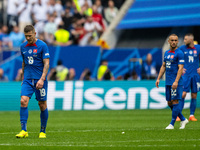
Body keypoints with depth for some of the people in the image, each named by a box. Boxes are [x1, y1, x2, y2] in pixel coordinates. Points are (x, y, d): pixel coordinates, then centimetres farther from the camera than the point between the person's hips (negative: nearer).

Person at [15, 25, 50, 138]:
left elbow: (46, 63, -10)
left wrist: (42, 79, -19)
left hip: (40, 80, -4)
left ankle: (43, 131, 15)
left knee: (42, 105, 2)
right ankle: (24, 130, -14)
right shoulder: (23, 47, 9)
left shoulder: (42, 46, -6)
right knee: (23, 101, -14)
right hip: (27, 80, 4)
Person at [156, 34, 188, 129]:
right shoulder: (167, 53, 15)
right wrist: (158, 78, 14)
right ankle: (183, 120, 20)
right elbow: (163, 66, 22)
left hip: (176, 83, -8)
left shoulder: (179, 53, -8)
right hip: (168, 82, 8)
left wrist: (176, 81, -22)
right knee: (169, 103, 8)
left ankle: (172, 124, -2)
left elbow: (180, 68, -15)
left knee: (175, 102, -6)